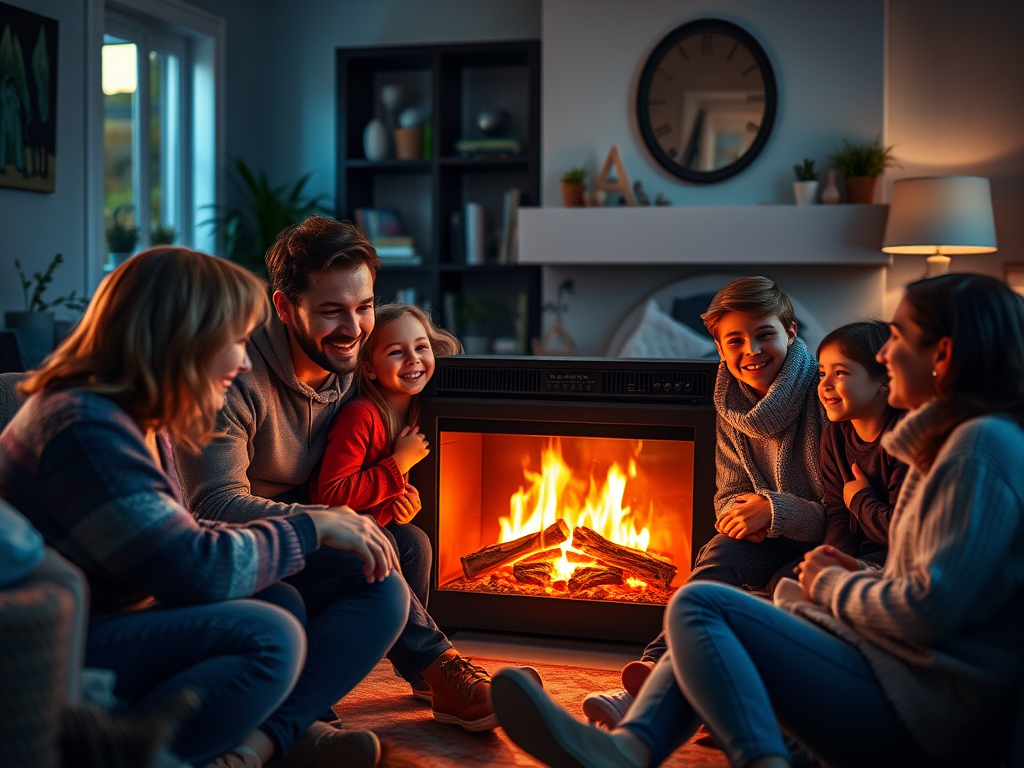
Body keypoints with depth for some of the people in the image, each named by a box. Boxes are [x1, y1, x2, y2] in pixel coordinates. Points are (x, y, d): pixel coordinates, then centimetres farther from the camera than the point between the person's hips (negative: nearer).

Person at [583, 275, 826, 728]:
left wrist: (775, 512, -24)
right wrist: (743, 512, -13)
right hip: (770, 545, 4)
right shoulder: (732, 406, 6)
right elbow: (728, 495, 11)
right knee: (719, 556, -29)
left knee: (785, 584, -35)